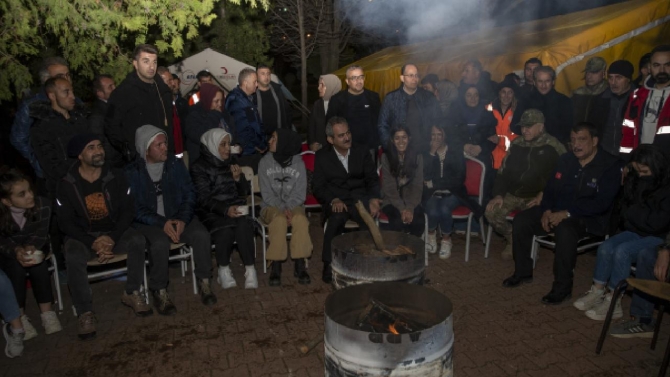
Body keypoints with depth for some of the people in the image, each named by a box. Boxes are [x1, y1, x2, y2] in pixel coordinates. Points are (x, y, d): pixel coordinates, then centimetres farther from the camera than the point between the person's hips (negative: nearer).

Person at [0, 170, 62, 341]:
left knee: (39, 266, -28)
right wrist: (16, 250, -37)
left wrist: (31, 247, -38)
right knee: (16, 268, -29)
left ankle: (47, 312, -16)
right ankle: (19, 317, -16)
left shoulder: (43, 205, -23)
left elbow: (41, 233, -17)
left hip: (34, 247, 1)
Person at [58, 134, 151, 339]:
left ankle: (132, 293, -9)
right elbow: (65, 222, -8)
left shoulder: (116, 176, -3)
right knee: (73, 258, -33)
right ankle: (85, 313, -15)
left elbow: (127, 211, -5)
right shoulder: (66, 184, -7)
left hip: (114, 231, 1)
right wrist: (92, 243, -22)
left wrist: (112, 237, -21)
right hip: (82, 236, -1)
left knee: (137, 240, -29)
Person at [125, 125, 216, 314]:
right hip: (148, 221, -2)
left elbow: (189, 194, 2)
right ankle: (159, 292, -12)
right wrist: (162, 223, -22)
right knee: (160, 242, -34)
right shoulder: (131, 172, -5)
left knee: (202, 234, -25)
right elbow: (135, 208, -10)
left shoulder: (176, 164, 4)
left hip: (177, 216, 3)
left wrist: (183, 219, -15)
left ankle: (204, 282, -6)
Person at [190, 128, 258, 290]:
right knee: (225, 229, -33)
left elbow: (244, 192, 11)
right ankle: (224, 270, -10)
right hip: (211, 211, -3)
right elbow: (204, 199, -13)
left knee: (243, 225, -30)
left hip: (235, 207, 3)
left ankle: (250, 270, -23)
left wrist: (238, 178, -11)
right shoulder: (199, 167, -4)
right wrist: (225, 209, -30)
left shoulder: (231, 161, 10)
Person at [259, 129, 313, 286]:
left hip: (293, 205, 1)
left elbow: (300, 194, -3)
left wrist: (289, 208, -20)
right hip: (272, 206, -1)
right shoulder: (265, 162, -2)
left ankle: (300, 266, -24)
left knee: (300, 219, -33)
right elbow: (266, 194, -6)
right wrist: (282, 209, -20)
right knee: (279, 219, -35)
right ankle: (276, 267, -26)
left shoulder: (298, 163, -1)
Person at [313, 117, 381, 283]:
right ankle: (329, 263, -20)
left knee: (370, 215, -34)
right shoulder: (322, 157, 9)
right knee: (337, 217, -36)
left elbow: (372, 180, 8)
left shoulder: (362, 153, 13)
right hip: (336, 202, -1)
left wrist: (374, 199, -14)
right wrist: (334, 200, -17)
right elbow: (318, 187, 3)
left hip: (360, 199, 1)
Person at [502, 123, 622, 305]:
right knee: (521, 220, -11)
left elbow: (602, 203, -20)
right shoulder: (566, 160, 8)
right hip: (558, 211, 7)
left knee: (565, 229, -38)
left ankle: (563, 288, -23)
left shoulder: (610, 165, -10)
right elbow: (550, 188, 10)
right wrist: (547, 211, -9)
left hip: (592, 218, -6)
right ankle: (523, 272, 4)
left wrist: (567, 213, -26)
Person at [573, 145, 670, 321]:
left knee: (622, 250, -29)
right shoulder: (636, 181, 5)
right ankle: (597, 292, -11)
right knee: (606, 247, -19)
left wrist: (632, 213, -7)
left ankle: (613, 303, -20)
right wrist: (639, 215, -7)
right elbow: (625, 210, 14)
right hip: (636, 231, 6)